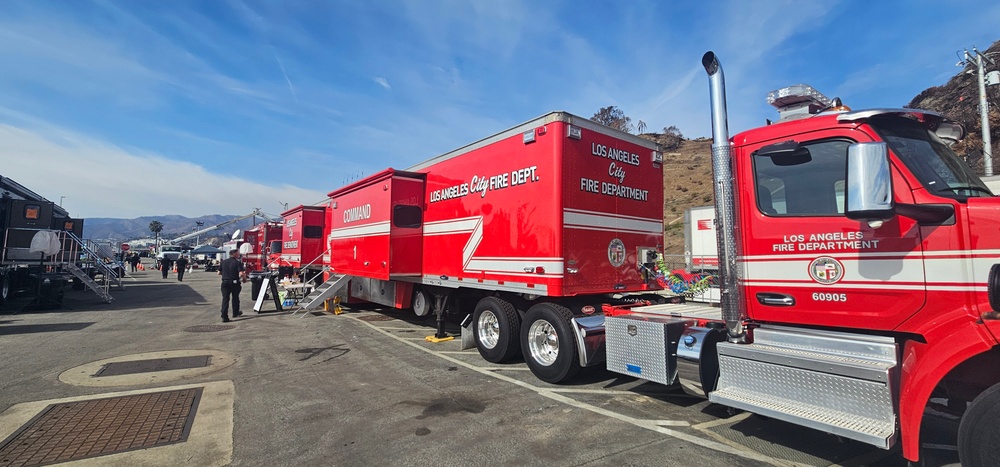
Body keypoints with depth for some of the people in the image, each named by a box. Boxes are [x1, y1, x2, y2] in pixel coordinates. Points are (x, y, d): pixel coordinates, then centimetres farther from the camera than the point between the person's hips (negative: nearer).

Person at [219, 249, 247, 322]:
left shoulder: (224, 262, 7)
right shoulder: (238, 262, -9)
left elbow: (219, 273, 12)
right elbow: (241, 273, -20)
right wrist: (244, 278, -2)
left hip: (225, 282, 3)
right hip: (234, 282, -3)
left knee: (225, 299, -1)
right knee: (235, 298, 16)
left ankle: (224, 317, -10)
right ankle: (235, 313, 32)